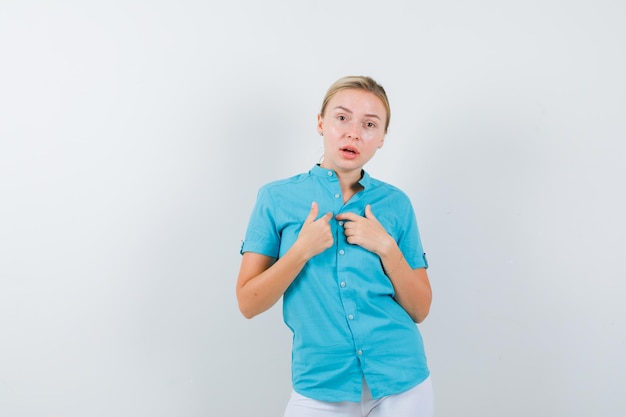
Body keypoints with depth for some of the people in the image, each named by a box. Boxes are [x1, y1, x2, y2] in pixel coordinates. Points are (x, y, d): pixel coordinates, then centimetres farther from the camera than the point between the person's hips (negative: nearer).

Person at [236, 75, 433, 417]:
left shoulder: (396, 203, 0)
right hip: (321, 388, -1)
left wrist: (387, 247, -14)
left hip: (401, 382, 2)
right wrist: (302, 250, -18)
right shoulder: (276, 198, -3)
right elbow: (248, 304, -5)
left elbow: (419, 309, 1)